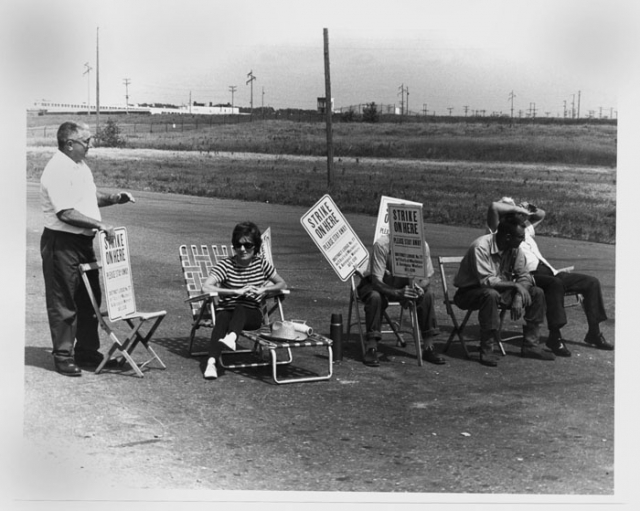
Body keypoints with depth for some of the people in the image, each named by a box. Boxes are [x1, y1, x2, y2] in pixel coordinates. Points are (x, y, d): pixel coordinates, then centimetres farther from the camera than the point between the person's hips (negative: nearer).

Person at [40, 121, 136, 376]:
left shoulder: (81, 166, 11)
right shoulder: (57, 171, -19)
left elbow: (92, 197, 23)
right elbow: (65, 213, -25)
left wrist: (115, 198, 5)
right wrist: (99, 225, -24)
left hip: (83, 241, 10)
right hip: (62, 243, -9)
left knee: (89, 298, 15)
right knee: (63, 303, 0)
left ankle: (87, 351, 26)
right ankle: (63, 356, 10)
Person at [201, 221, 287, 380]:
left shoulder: (261, 264, 4)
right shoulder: (226, 265, -5)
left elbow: (282, 284, 13)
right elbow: (206, 287, -18)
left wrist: (264, 289, -8)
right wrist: (237, 291, -24)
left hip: (252, 315, 2)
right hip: (227, 310, -1)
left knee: (240, 309, -34)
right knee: (222, 319, -36)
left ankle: (231, 337, -62)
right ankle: (212, 362, -54)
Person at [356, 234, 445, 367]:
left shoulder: (422, 245, -20)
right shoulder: (382, 244, -31)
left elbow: (427, 278, -10)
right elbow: (377, 281, -32)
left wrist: (419, 287, -35)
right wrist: (398, 293, -50)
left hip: (404, 284, 3)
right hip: (380, 284, -3)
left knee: (427, 295, -21)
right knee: (376, 297, -35)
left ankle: (429, 348, -13)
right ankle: (371, 349, -27)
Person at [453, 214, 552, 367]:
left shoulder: (515, 249, -4)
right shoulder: (481, 247, -27)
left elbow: (524, 275, -2)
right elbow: (486, 280, -32)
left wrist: (518, 297, -21)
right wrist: (515, 286, -29)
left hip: (502, 290, 7)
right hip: (469, 291, -7)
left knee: (537, 293, -5)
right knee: (491, 295, -40)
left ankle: (530, 346, 1)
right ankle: (486, 351, -31)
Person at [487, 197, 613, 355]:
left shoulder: (526, 230, 28)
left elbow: (542, 214, 44)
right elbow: (493, 207, -14)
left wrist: (528, 210, 23)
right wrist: (518, 209, -2)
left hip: (548, 272, 9)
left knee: (591, 282, -1)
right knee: (555, 283, -40)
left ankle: (594, 333, 3)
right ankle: (555, 337, -35)